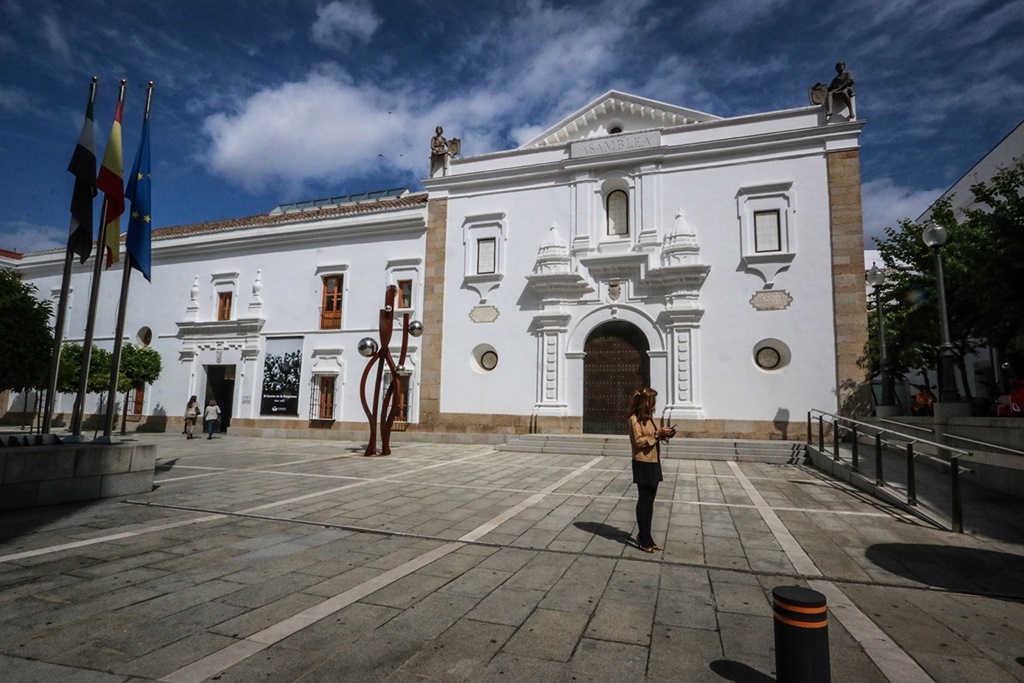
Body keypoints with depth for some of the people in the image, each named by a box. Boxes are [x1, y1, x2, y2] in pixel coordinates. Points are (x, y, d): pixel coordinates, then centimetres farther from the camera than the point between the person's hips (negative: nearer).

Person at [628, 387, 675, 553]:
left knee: (649, 501, 13)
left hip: (654, 462, 8)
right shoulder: (635, 418, -13)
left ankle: (645, 536, 23)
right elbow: (638, 441, -18)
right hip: (643, 464, -8)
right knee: (644, 500, 0)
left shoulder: (649, 417, 14)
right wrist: (657, 434, -21)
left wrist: (663, 435, 1)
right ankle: (644, 540, 10)